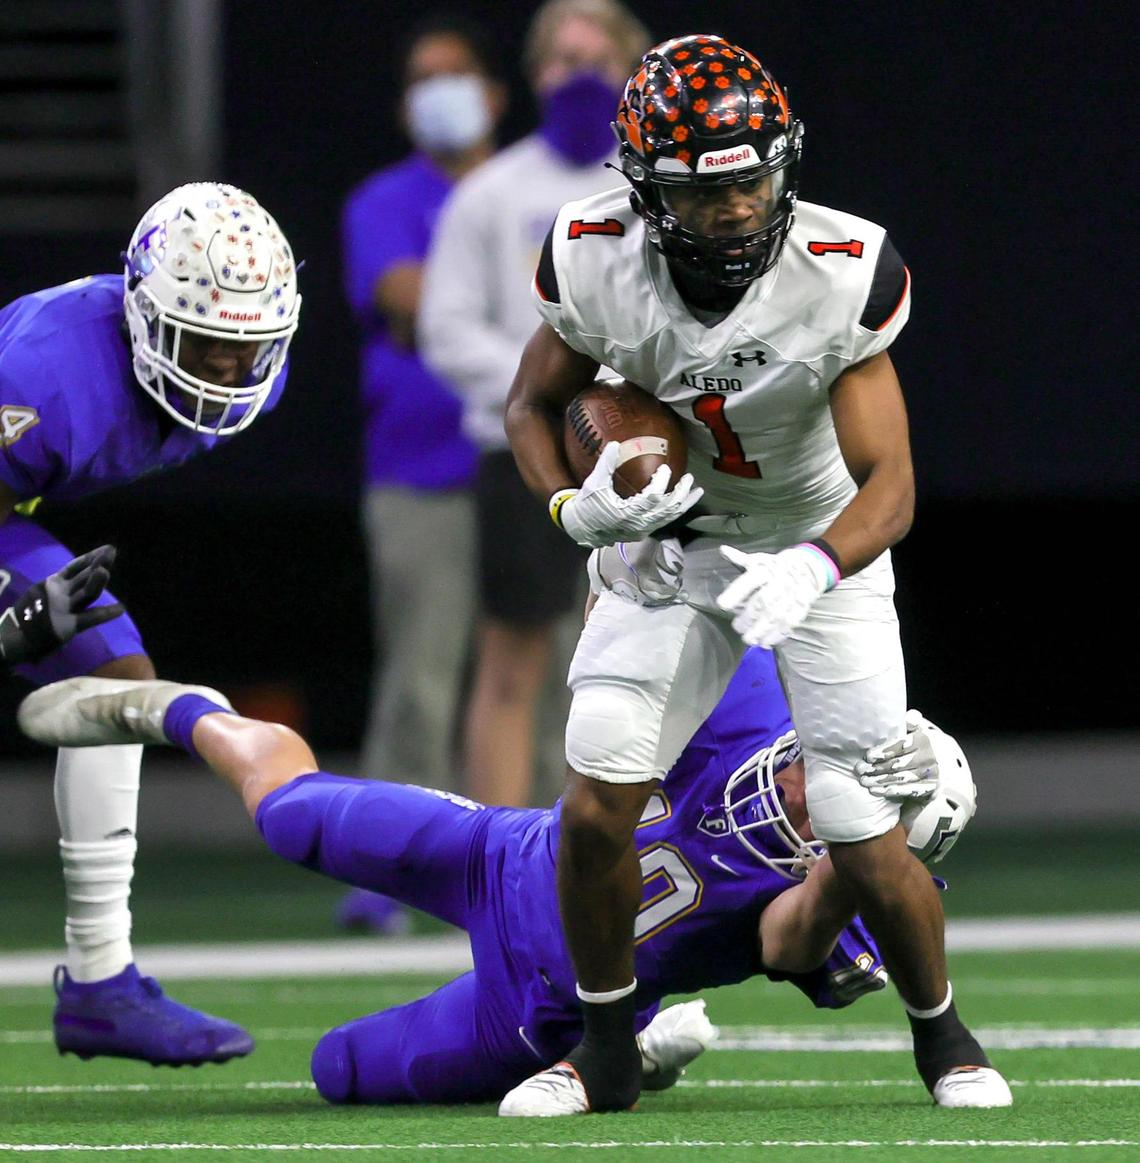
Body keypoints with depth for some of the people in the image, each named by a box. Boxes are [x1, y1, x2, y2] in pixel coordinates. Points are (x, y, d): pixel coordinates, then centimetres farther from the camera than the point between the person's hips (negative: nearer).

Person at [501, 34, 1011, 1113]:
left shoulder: (842, 275, -28)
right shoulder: (598, 260, -21)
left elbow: (889, 483, -26)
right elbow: (532, 403, -1)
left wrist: (812, 571, -46)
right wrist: (574, 508, -22)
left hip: (823, 548, -2)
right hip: (676, 542, 2)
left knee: (865, 841, -6)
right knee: (597, 800, -13)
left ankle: (941, 1034, 23)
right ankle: (606, 1051, 8)